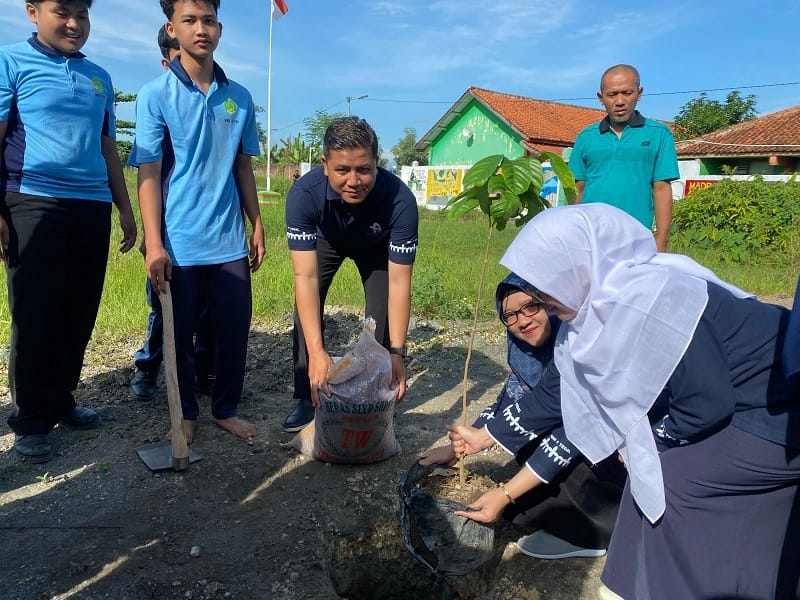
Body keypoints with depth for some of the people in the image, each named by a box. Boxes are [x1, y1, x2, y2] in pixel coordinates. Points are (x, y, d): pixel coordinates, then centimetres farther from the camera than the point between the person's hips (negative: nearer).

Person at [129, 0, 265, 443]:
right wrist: (154, 244, -14)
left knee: (235, 331, 7)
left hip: (230, 242, 3)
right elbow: (148, 174, -6)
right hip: (179, 243, -3)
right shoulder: (155, 95, -3)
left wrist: (257, 226, 10)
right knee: (179, 335, 9)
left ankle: (226, 410, 27)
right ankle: (185, 414, 28)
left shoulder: (239, 98, 8)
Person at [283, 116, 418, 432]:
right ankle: (307, 398, 4)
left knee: (382, 314, -12)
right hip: (325, 240, 1)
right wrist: (316, 352, -50)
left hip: (376, 246, 0)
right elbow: (305, 277, -43)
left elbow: (399, 282, -36)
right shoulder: (303, 194, -41)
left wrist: (397, 352, -41)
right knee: (307, 309, -11)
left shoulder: (400, 199, -41)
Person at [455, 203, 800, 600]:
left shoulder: (646, 302, -32)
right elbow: (556, 393, 6)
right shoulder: (593, 306, -3)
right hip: (740, 406, 8)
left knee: (670, 476, -8)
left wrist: (645, 441, -7)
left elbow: (708, 406, -26)